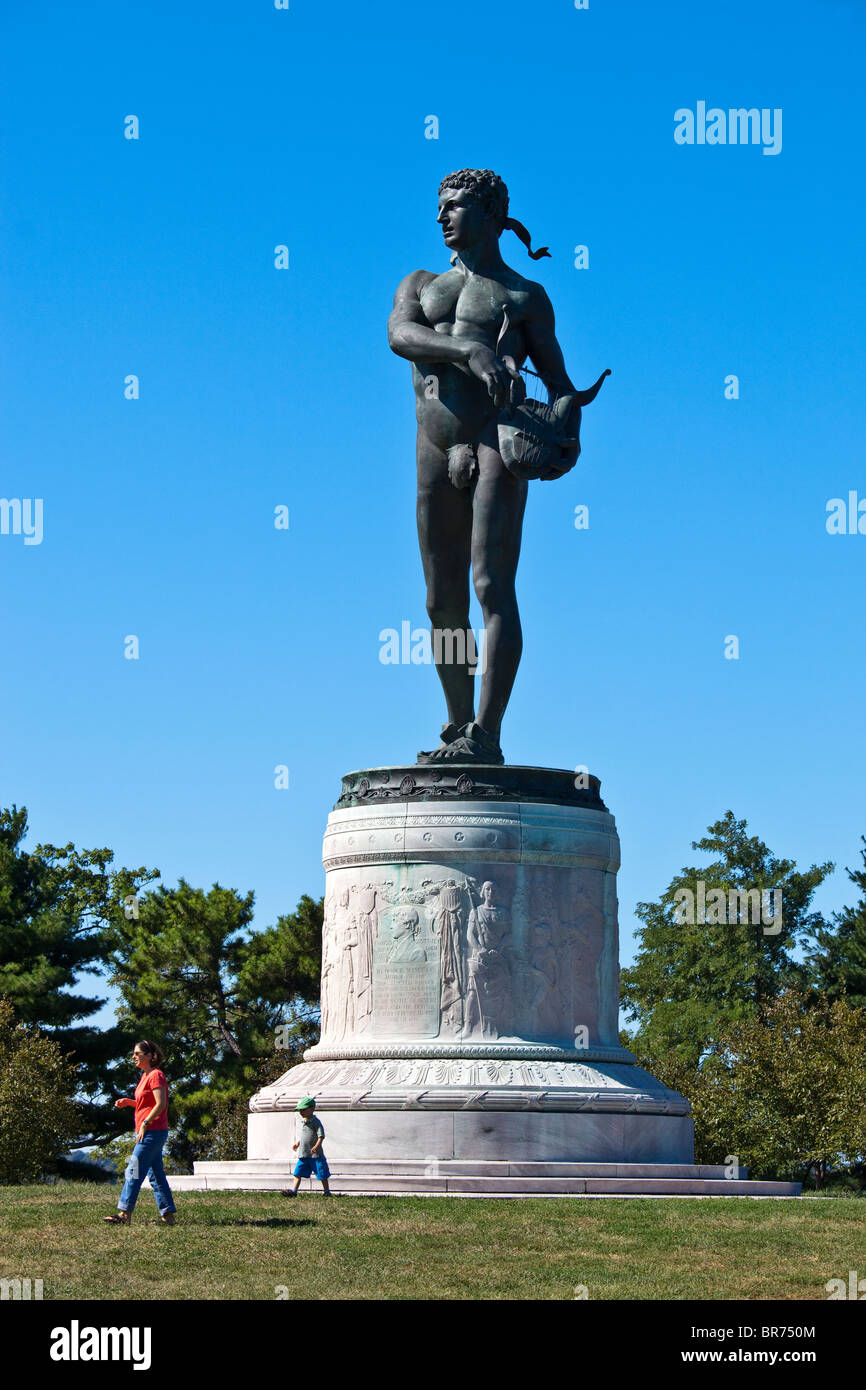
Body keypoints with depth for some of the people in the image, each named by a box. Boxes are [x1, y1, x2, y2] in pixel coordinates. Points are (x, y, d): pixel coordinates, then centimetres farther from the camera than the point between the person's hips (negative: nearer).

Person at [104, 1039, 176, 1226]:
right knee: (156, 1174, 9)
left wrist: (145, 1123, -23)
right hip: (150, 1133, 10)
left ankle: (125, 1214, -8)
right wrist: (128, 1102, 12)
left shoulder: (155, 1075, -12)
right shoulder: (146, 1075, 18)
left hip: (152, 1132, -10)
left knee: (134, 1171, -9)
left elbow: (160, 1104, -20)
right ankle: (168, 1215, 9)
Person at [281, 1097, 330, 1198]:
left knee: (322, 1174, 3)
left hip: (315, 1155, -7)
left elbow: (321, 1135, -19)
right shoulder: (301, 1123, 13)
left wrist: (316, 1146, -31)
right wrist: (297, 1143, 15)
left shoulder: (315, 1122, -11)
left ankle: (326, 1191, 16)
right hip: (303, 1155, 7)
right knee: (298, 1172, -1)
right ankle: (294, 1190, -1)